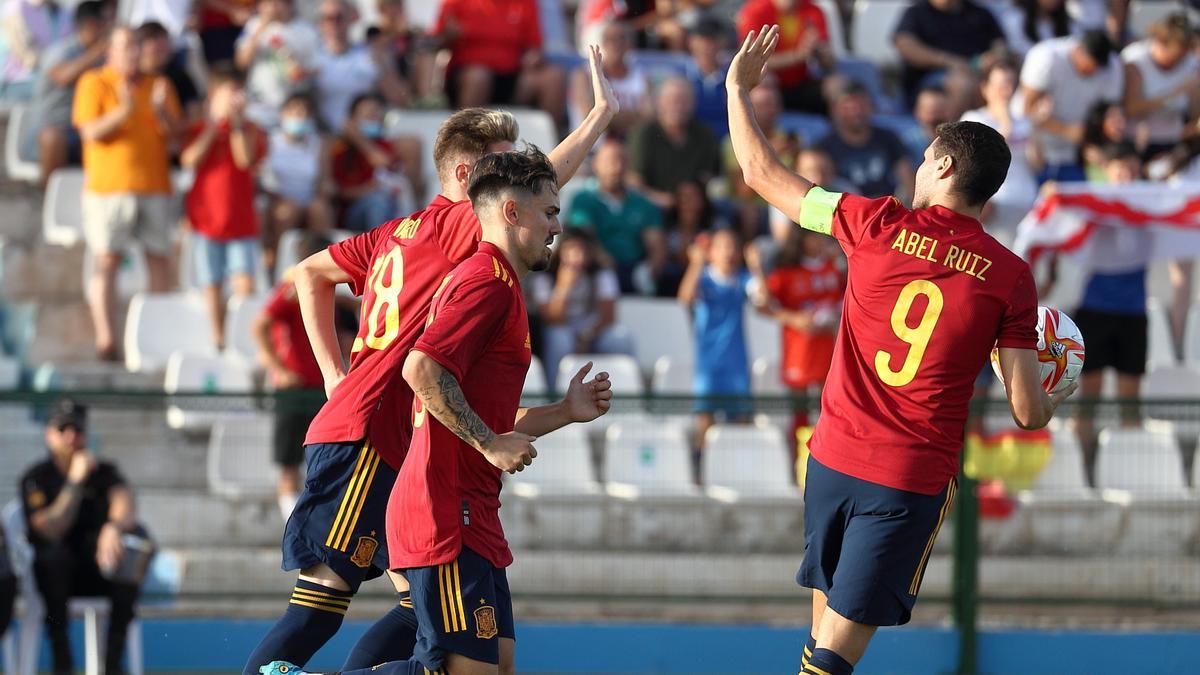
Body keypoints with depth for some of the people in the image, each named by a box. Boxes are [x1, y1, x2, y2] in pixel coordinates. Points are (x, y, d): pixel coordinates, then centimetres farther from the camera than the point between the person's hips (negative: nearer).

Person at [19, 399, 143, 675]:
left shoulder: (104, 473, 5)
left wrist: (113, 528, -41)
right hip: (57, 577, -2)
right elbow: (51, 530, -17)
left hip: (101, 575, 2)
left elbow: (126, 508, -17)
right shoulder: (36, 478, -1)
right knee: (54, 553, -35)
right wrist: (76, 480, -21)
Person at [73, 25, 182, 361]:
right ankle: (105, 338, -11)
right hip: (110, 184, -4)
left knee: (158, 258, -1)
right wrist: (123, 111, -22)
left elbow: (173, 132, 7)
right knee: (107, 260, -9)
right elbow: (91, 131, -7)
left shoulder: (158, 85, 14)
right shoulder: (94, 83, 3)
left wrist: (161, 110, -13)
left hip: (154, 186, 4)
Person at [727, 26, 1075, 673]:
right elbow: (1029, 413, -4)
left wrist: (738, 87, 24)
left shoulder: (879, 225, -3)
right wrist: (1055, 398, 20)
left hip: (832, 457, 2)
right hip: (913, 481, -2)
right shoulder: (1011, 278, -5)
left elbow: (763, 172, 8)